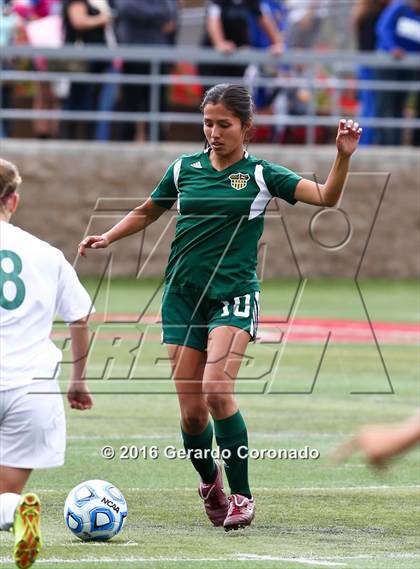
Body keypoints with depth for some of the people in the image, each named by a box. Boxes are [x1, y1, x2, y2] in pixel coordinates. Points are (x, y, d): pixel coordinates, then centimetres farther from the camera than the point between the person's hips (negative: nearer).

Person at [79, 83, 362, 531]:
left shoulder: (261, 175, -1)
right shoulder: (184, 169, 7)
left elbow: (326, 197, -11)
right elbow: (147, 212, 23)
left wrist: (343, 157, -25)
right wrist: (108, 237, 9)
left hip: (234, 296, -3)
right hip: (183, 296, 3)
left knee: (217, 391, -23)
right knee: (191, 411, -1)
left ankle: (240, 495, -9)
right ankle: (209, 480, 28)